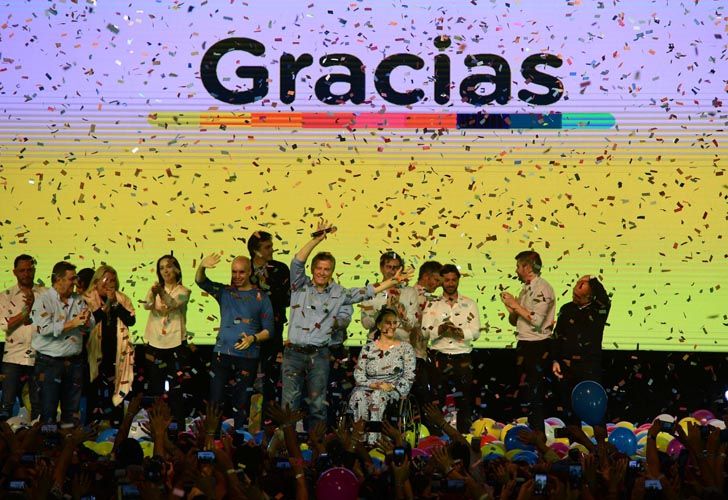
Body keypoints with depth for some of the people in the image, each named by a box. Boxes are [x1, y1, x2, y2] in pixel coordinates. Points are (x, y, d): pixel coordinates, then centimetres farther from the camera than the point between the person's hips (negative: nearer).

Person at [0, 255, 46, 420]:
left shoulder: (45, 293, 6)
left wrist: (34, 306, -15)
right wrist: (27, 310, -9)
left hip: (39, 356, 1)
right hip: (14, 357, 0)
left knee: (38, 404, 4)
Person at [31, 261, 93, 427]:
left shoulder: (78, 300, 10)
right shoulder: (44, 300, -7)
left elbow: (90, 326, 13)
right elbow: (44, 328, -21)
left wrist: (87, 320, -11)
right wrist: (72, 323, -18)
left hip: (74, 362, 6)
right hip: (50, 362, -5)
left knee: (72, 410, 12)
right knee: (48, 410, -1)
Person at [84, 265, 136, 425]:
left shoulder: (122, 299, 7)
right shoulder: (88, 299, -2)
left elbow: (131, 320, -5)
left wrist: (115, 303, -11)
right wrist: (102, 304, -17)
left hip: (117, 352, 3)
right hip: (96, 351, -3)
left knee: (116, 388, 7)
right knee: (95, 388, 1)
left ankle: (116, 422, 16)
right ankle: (93, 422, 10)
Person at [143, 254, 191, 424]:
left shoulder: (183, 291, -1)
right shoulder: (156, 289, 9)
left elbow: (173, 304, -24)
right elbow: (146, 306, -13)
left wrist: (162, 293, -44)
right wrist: (153, 294, -36)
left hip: (175, 345, -3)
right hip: (154, 344, 3)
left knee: (175, 388, -1)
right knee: (154, 388, 9)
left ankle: (178, 422, 5)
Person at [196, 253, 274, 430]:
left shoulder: (261, 297, 3)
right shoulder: (224, 292, 9)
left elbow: (269, 330, 3)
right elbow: (200, 281, -6)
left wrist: (253, 338, -16)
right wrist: (202, 267, -27)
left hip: (248, 357, -1)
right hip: (222, 354, 1)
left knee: (241, 403, 5)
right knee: (214, 400, -1)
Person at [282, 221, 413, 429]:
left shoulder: (338, 293, 10)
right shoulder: (300, 286, 3)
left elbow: (367, 292, 12)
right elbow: (297, 263, -11)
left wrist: (394, 280, 8)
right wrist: (317, 239, -19)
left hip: (319, 355, 2)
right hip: (294, 352, -2)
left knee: (317, 403, 5)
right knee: (290, 401, -3)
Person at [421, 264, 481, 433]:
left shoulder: (469, 303, 10)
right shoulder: (433, 304, 9)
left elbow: (476, 332, 0)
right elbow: (425, 331, -2)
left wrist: (460, 332, -18)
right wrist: (440, 329, -21)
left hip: (463, 357, 1)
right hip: (439, 357, -1)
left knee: (464, 400, 1)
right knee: (437, 400, -1)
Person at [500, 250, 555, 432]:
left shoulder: (542, 288, -12)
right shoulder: (526, 289, 16)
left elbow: (536, 320, -23)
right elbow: (515, 321, 19)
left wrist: (516, 305, -14)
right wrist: (509, 306, 1)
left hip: (537, 345, -10)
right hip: (524, 344, 10)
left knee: (533, 392, -9)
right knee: (523, 389, 14)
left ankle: (537, 433, -4)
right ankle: (531, 429, 23)